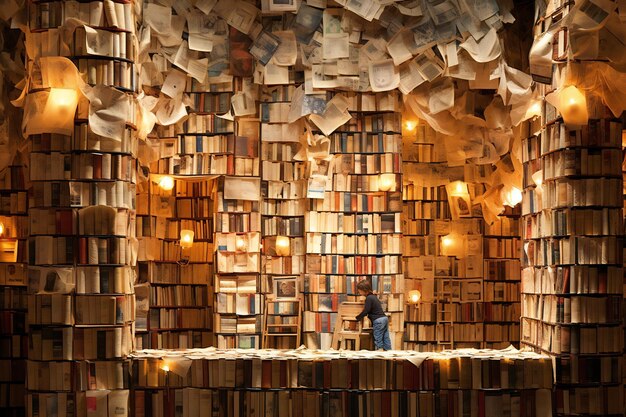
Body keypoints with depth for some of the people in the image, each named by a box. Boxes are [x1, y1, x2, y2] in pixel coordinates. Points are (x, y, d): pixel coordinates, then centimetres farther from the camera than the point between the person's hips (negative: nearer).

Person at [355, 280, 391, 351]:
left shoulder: (369, 298, -11)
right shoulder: (374, 296, 18)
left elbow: (365, 311, -14)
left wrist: (356, 318, -8)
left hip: (378, 321, -9)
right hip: (384, 318, 9)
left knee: (378, 341, -5)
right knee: (386, 339, 9)